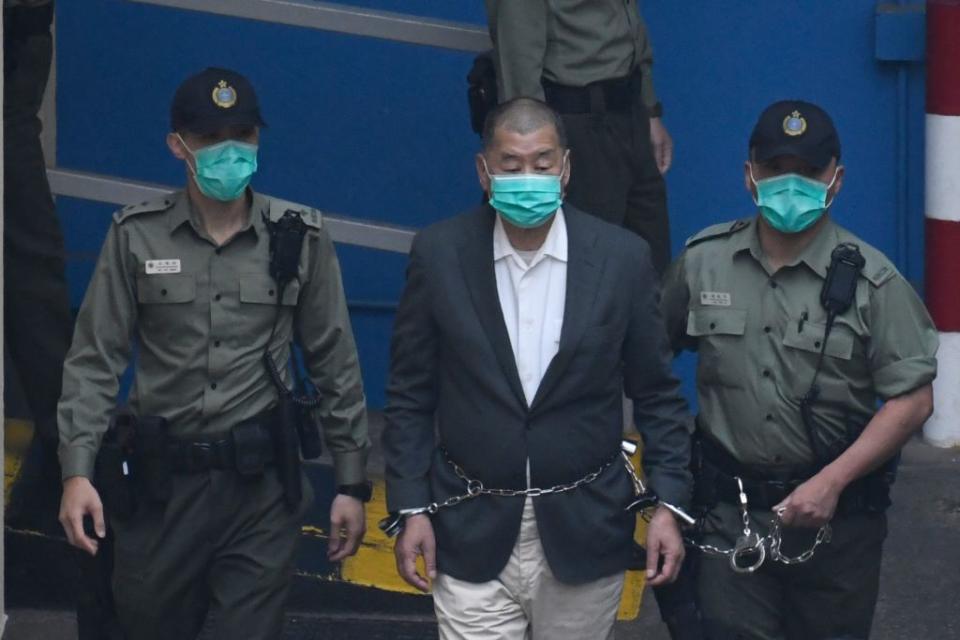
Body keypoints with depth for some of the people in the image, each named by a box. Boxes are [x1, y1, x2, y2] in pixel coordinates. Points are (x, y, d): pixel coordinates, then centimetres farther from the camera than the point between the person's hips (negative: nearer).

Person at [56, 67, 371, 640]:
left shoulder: (300, 237, 1)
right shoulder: (136, 237, 0)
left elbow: (335, 365, 6)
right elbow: (95, 362, 1)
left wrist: (352, 482, 5)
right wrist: (78, 470, -10)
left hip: (261, 485, 0)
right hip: (159, 484, 1)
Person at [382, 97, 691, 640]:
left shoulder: (622, 259, -4)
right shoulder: (440, 255, -4)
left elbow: (657, 395, 2)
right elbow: (411, 395, 2)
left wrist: (668, 505, -4)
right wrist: (411, 509, -2)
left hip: (584, 532, 1)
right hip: (474, 534, 0)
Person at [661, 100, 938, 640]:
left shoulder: (871, 280, -8)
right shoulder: (703, 261, 1)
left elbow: (913, 399, -11)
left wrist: (832, 482, -18)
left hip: (839, 515, -1)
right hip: (731, 513, 1)